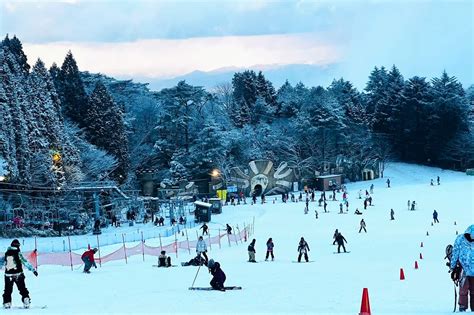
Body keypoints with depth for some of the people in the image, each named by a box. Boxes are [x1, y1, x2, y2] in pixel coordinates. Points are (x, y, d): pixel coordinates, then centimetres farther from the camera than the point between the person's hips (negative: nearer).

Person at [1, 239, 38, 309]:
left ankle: (6, 304, 13)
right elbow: (25, 262, -11)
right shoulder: (18, 253, -7)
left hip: (8, 275, 3)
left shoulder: (6, 254, 5)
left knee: (8, 291, 14)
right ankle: (26, 301, -2)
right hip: (18, 274, -3)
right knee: (23, 289, 6)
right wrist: (33, 269, -9)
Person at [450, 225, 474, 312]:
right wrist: (452, 266, 2)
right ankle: (462, 306, 0)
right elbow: (455, 253, 1)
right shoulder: (460, 240, -3)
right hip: (464, 269, -4)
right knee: (464, 288, -8)